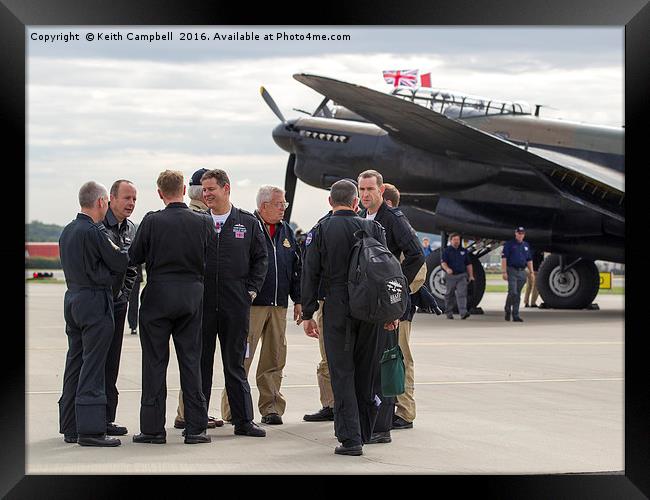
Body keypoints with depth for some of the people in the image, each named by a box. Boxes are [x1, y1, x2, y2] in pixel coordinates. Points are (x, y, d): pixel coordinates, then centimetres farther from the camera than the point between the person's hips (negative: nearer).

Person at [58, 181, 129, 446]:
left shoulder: (67, 231, 11)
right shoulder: (95, 231, -15)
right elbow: (120, 263, -11)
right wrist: (128, 251, 11)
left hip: (73, 299, 8)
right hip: (95, 301, -8)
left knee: (74, 364, 12)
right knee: (92, 366, -7)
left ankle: (70, 428, 17)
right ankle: (90, 429, -7)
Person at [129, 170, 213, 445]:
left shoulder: (152, 221, -10)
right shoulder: (203, 222, -3)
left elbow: (134, 257, -3)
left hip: (158, 296, -2)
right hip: (192, 295, 2)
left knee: (155, 361, 4)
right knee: (191, 361, 7)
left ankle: (153, 427, 5)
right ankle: (195, 427, 7)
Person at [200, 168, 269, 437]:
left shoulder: (248, 222, 4)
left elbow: (261, 258, 9)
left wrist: (251, 289, 1)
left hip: (236, 304, 0)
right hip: (201, 304, 0)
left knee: (235, 365, 7)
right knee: (200, 363, 5)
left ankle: (243, 420, 12)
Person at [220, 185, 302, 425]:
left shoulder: (286, 231, 16)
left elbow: (296, 268, 21)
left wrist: (298, 300, 16)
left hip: (279, 306, 6)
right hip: (251, 304, -6)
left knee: (275, 358, 8)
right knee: (242, 358, -5)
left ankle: (271, 406, 15)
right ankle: (232, 408, 1)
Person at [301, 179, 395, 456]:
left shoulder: (320, 231, -2)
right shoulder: (373, 228, 4)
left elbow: (310, 275, -4)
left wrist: (307, 314, 0)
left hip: (337, 309, -3)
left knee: (342, 374, 0)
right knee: (366, 372, 13)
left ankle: (350, 438, -5)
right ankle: (364, 431, 21)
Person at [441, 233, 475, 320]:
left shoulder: (464, 251, 13)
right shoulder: (446, 251, 2)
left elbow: (468, 264, 17)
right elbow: (443, 262, -11)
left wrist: (471, 275, 11)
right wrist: (447, 268, -31)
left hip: (462, 276, 1)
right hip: (451, 276, -1)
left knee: (462, 294, -14)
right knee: (449, 295, 8)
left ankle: (463, 313, -25)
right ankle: (449, 313, 21)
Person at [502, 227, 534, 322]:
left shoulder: (526, 245, 16)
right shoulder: (509, 244, 0)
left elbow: (529, 260, 20)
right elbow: (504, 258, -6)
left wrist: (531, 272, 11)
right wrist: (504, 272, -14)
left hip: (522, 272, 5)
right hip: (512, 271, -5)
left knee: (518, 294, 5)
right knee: (513, 292, -15)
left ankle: (515, 315, 7)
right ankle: (507, 310, 7)